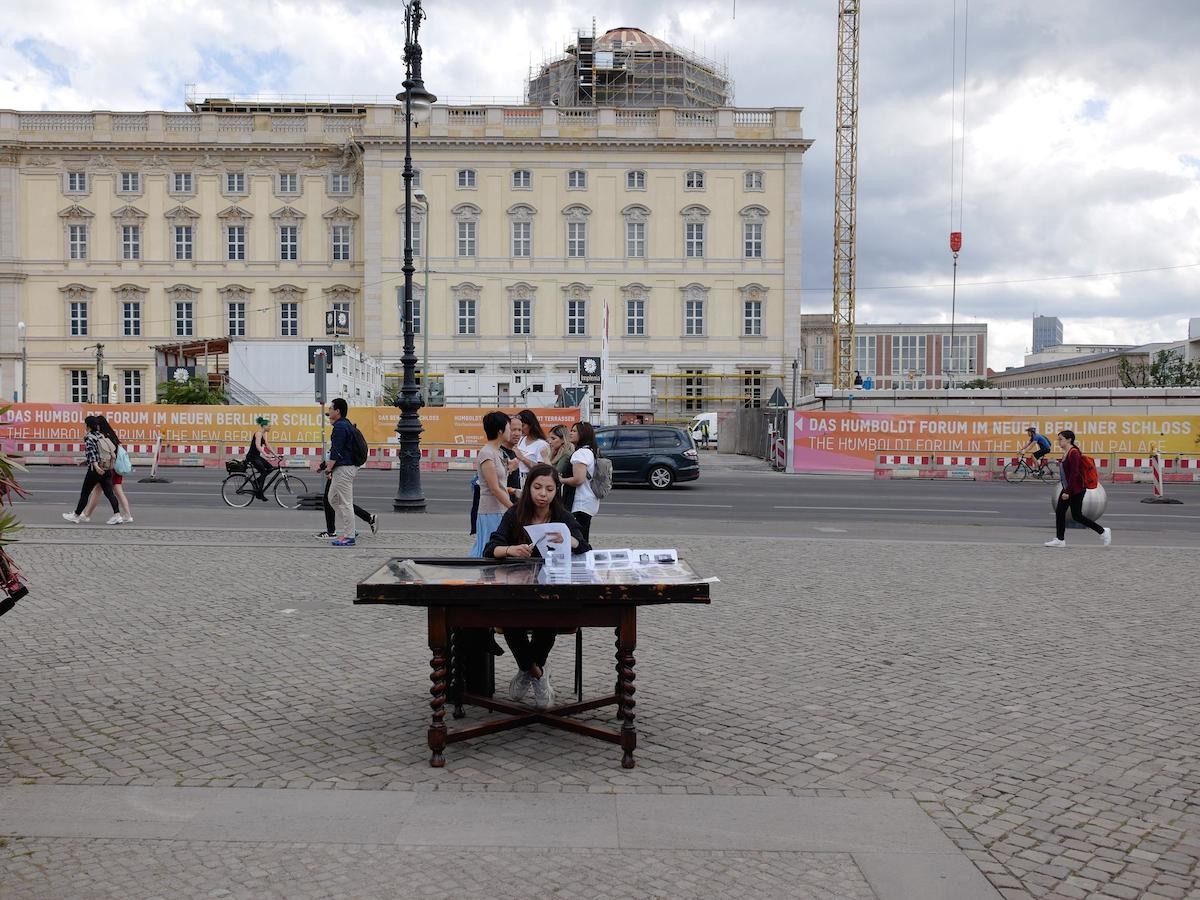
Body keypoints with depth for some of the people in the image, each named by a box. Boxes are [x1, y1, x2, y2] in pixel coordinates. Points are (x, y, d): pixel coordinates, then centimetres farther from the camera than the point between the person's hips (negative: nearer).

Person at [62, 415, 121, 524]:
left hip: (95, 470, -6)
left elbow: (92, 453, -23)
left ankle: (76, 515, 18)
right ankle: (117, 514, -5)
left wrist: (96, 467, -34)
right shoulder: (102, 436, 12)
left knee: (84, 493, 7)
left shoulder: (89, 438, -9)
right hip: (107, 469, 6)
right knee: (109, 492, 4)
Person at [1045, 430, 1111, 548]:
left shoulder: (1074, 453, -19)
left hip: (1076, 490, -10)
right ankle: (1060, 540, 11)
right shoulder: (1066, 453, 10)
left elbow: (1074, 474, -23)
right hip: (1067, 488, 10)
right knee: (1059, 512, 6)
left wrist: (1068, 492, -24)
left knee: (1076, 516, -3)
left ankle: (1103, 531, 9)